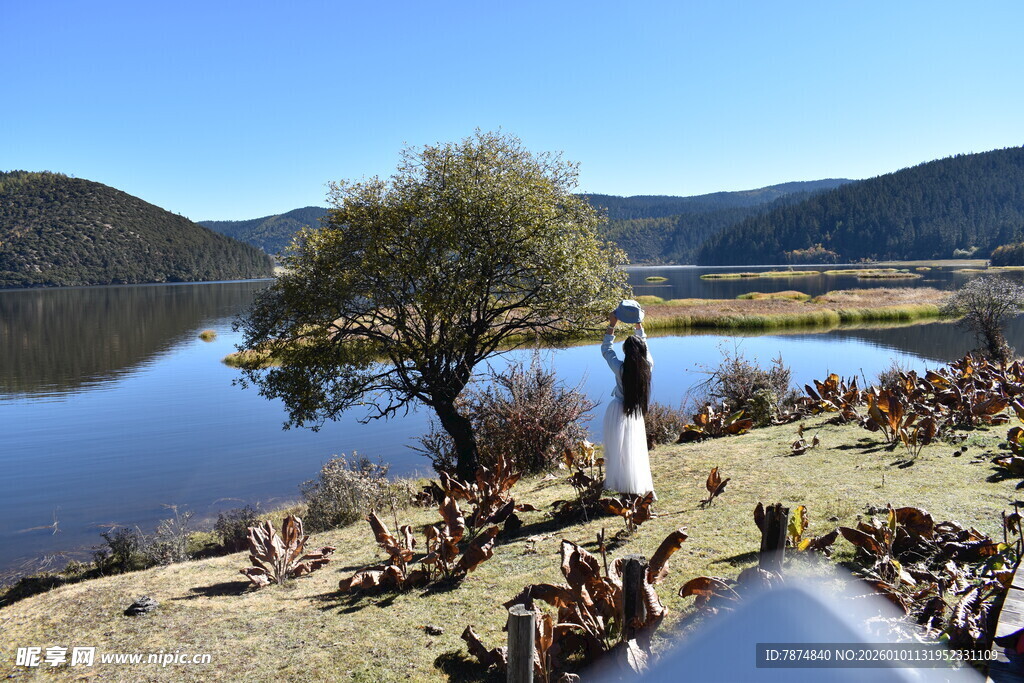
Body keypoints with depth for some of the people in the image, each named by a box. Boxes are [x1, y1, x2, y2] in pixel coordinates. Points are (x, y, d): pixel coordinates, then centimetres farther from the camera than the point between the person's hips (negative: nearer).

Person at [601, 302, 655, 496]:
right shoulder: (647, 366, -13)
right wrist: (639, 325, 14)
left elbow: (606, 350, -4)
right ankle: (638, 484, 19)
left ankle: (618, 482, 12)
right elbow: (644, 347, 7)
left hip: (618, 411, -3)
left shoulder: (620, 368, -19)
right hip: (636, 413, 3)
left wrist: (612, 325, -1)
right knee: (634, 450, 14)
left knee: (617, 449, 7)